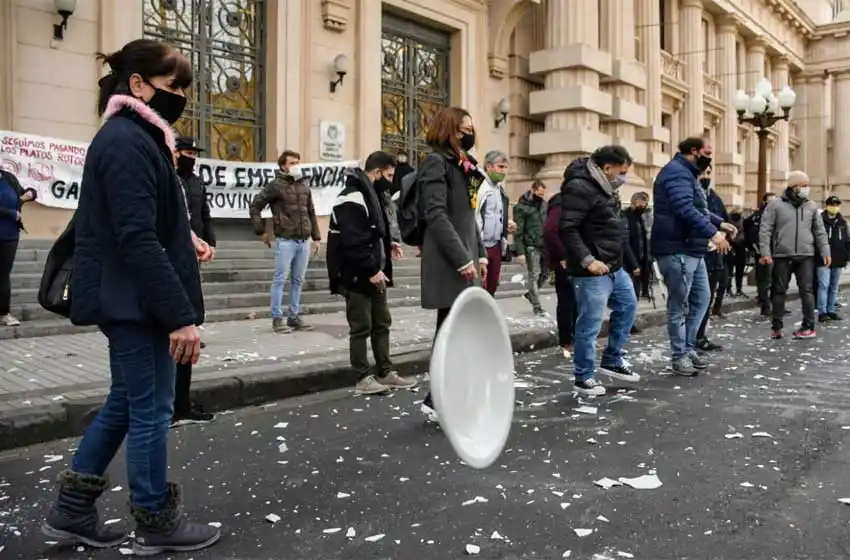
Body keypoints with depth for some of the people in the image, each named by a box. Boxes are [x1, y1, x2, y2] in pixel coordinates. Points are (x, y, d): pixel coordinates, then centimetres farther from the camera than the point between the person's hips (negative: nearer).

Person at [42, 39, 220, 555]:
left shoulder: (133, 138, 15)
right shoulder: (128, 143, -17)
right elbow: (137, 239, -24)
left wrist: (185, 242, 6)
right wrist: (180, 315, -26)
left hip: (127, 299, 10)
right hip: (135, 301, -10)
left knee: (126, 402, 18)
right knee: (151, 408, 2)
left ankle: (72, 510, 29)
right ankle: (157, 523, 17)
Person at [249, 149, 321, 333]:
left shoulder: (304, 186, 14)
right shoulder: (276, 186, -3)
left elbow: (311, 213, 18)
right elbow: (255, 207, -1)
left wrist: (316, 237, 14)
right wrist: (261, 231, -2)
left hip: (304, 241, 5)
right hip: (285, 241, -5)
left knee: (298, 281, 10)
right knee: (280, 280, -1)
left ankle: (294, 317, 19)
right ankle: (277, 319, 6)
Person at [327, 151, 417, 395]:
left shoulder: (372, 194, 15)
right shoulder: (353, 198, -18)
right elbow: (353, 241, -26)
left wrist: (387, 245, 9)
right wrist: (372, 270, -24)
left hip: (374, 273, 10)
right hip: (357, 275, -10)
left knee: (382, 323, 14)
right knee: (361, 327, -1)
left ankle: (385, 372, 24)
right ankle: (364, 379, 8)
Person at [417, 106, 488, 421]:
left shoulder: (463, 166, 19)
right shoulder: (436, 162, -8)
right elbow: (436, 215, -18)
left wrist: (480, 254, 14)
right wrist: (462, 259, -21)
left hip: (463, 262, 9)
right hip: (448, 264, -9)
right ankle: (439, 401, 1)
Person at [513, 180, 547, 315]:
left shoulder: (543, 204, 11)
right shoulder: (521, 207, -8)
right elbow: (518, 231, -12)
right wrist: (520, 252, -16)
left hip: (545, 245, 6)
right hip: (531, 246, -6)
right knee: (534, 275, -1)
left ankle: (531, 293, 32)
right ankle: (537, 306, 8)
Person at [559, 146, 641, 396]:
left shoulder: (605, 188, 14)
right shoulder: (580, 188, -17)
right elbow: (567, 229, -23)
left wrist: (627, 261, 18)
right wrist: (587, 260, -27)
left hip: (615, 268, 10)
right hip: (592, 271, -10)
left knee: (628, 306, 20)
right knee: (589, 325, -3)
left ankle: (612, 361, 32)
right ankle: (584, 377, 10)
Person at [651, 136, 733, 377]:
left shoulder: (687, 174, 21)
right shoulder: (677, 172, -14)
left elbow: (698, 209, 31)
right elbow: (686, 210, -27)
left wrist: (719, 222, 22)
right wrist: (712, 233, -29)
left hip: (692, 250, 11)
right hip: (676, 251, -11)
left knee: (701, 298, 16)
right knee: (679, 305, -2)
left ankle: (688, 348, 24)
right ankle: (679, 356, 7)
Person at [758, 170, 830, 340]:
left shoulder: (811, 206, 10)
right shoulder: (776, 205, -1)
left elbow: (820, 231, 13)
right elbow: (765, 230, -4)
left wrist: (825, 252, 5)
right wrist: (765, 252, -12)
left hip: (806, 256, 2)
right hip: (782, 256, -2)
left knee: (806, 290, 1)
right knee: (779, 291, 4)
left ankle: (808, 327, 7)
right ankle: (776, 327, 12)